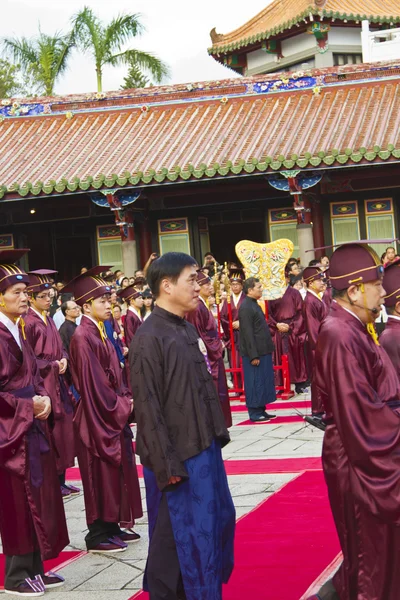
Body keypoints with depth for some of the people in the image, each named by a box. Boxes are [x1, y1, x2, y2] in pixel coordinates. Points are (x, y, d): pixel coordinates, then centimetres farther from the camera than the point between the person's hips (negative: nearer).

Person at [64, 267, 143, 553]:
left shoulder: (99, 333, 11)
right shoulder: (83, 337, -17)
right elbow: (93, 382, -20)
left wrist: (127, 399, 3)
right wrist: (123, 405, -13)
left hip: (113, 414, 9)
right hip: (97, 416, -9)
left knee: (116, 471, 14)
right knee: (100, 474, -2)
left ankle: (112, 527, 23)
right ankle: (98, 535, 7)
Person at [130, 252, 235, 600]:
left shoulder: (187, 329, 8)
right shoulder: (149, 338, -18)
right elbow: (148, 406, -19)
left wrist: (218, 432, 14)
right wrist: (166, 463, -19)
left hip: (203, 446, 9)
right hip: (176, 455, -9)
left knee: (218, 518, 18)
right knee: (178, 533, 1)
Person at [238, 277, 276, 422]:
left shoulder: (254, 304, 13)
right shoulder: (246, 307, -16)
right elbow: (247, 333, -20)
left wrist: (267, 349, 18)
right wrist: (253, 355, -21)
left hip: (262, 351, 9)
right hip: (255, 353, -9)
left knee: (263, 381, 13)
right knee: (255, 383, -2)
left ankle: (261, 410, 20)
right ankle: (255, 413, 5)